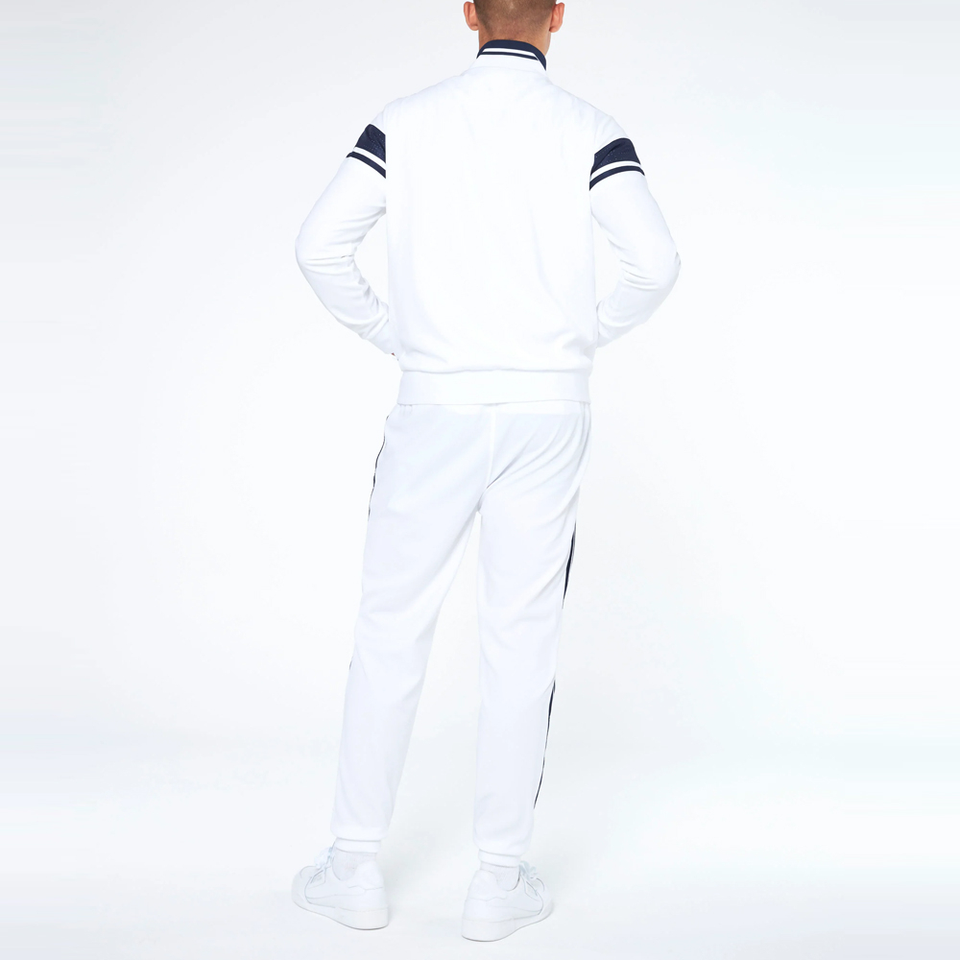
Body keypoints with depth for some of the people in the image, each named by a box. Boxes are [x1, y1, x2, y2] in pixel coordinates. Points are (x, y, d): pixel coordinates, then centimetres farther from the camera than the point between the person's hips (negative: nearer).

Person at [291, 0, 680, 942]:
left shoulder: (405, 121, 3)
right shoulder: (587, 130, 0)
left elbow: (320, 244, -3)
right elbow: (655, 259, -11)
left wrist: (391, 333, 8)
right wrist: (587, 335, 6)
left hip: (436, 404, 0)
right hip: (549, 410, 0)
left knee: (390, 631, 10)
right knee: (521, 642, 6)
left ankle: (356, 868, 17)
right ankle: (500, 882, 14)